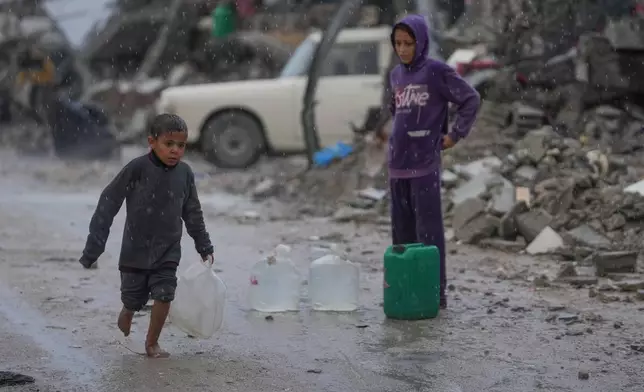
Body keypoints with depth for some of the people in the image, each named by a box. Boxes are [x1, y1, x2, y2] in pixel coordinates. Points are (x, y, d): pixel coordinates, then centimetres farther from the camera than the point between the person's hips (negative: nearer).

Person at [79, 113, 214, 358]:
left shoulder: (185, 173, -6)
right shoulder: (137, 169, -18)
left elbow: (193, 213, 9)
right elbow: (108, 204, -13)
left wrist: (204, 247, 14)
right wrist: (93, 248, -14)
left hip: (167, 251, 2)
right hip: (136, 248, -2)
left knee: (164, 296, -9)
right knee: (133, 300, 9)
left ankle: (152, 342, 12)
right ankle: (127, 314, 45)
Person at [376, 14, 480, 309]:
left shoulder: (437, 72, -7)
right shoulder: (396, 75, 12)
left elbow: (471, 100, -4)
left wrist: (455, 135, -5)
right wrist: (391, 136, 14)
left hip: (425, 164, -6)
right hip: (398, 164, 6)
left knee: (428, 229, -6)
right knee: (402, 230, 10)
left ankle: (435, 292, -2)